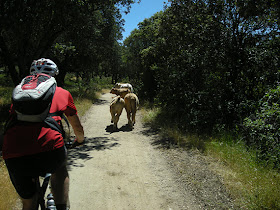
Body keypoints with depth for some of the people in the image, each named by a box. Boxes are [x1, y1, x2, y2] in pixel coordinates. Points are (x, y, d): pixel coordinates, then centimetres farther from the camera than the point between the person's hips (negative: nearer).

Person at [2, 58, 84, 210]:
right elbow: (77, 128, 32)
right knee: (60, 169, 35)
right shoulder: (62, 93, 20)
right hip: (49, 152, -2)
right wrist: (80, 140, 54)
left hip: (13, 158, 3)